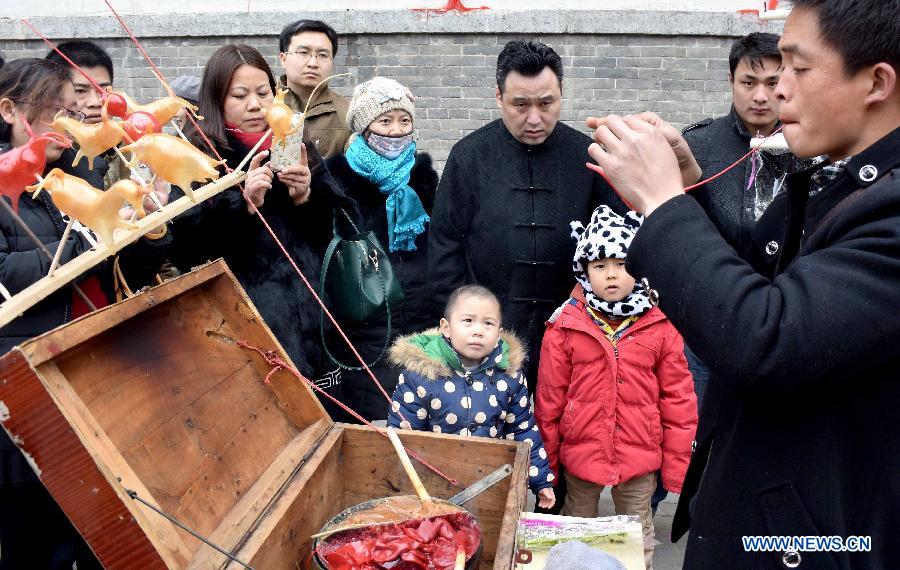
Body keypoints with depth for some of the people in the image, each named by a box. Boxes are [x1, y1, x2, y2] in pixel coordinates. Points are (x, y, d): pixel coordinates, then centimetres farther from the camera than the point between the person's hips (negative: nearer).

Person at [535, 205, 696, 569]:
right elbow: (549, 398, -3)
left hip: (640, 456, 0)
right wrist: (547, 458, 1)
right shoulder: (565, 326, -9)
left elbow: (678, 398, -2)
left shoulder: (660, 327, -7)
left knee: (638, 533, 21)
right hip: (580, 453, 0)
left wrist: (676, 462, -1)